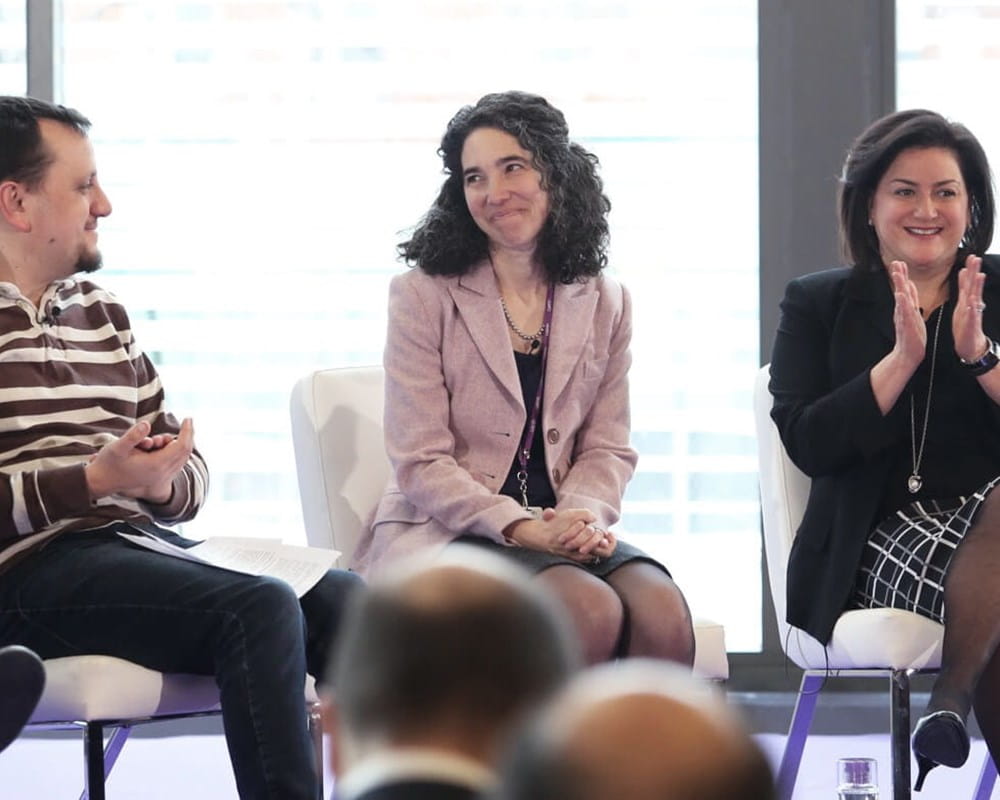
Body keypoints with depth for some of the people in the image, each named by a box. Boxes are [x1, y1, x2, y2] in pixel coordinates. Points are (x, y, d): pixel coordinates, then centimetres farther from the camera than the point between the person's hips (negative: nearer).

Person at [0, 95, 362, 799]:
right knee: (260, 608, -28)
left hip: (145, 541, 8)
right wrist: (96, 479, -19)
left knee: (343, 598, -14)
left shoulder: (100, 311, 22)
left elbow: (190, 474, 21)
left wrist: (164, 482, -4)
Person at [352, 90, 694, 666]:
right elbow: (421, 464, -6)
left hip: (559, 530, 4)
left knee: (665, 617, -27)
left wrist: (585, 515, -12)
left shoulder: (604, 304, 12)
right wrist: (521, 528, -18)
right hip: (440, 533, -4)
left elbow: (607, 447, 11)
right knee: (593, 613, -32)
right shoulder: (424, 297, 0)